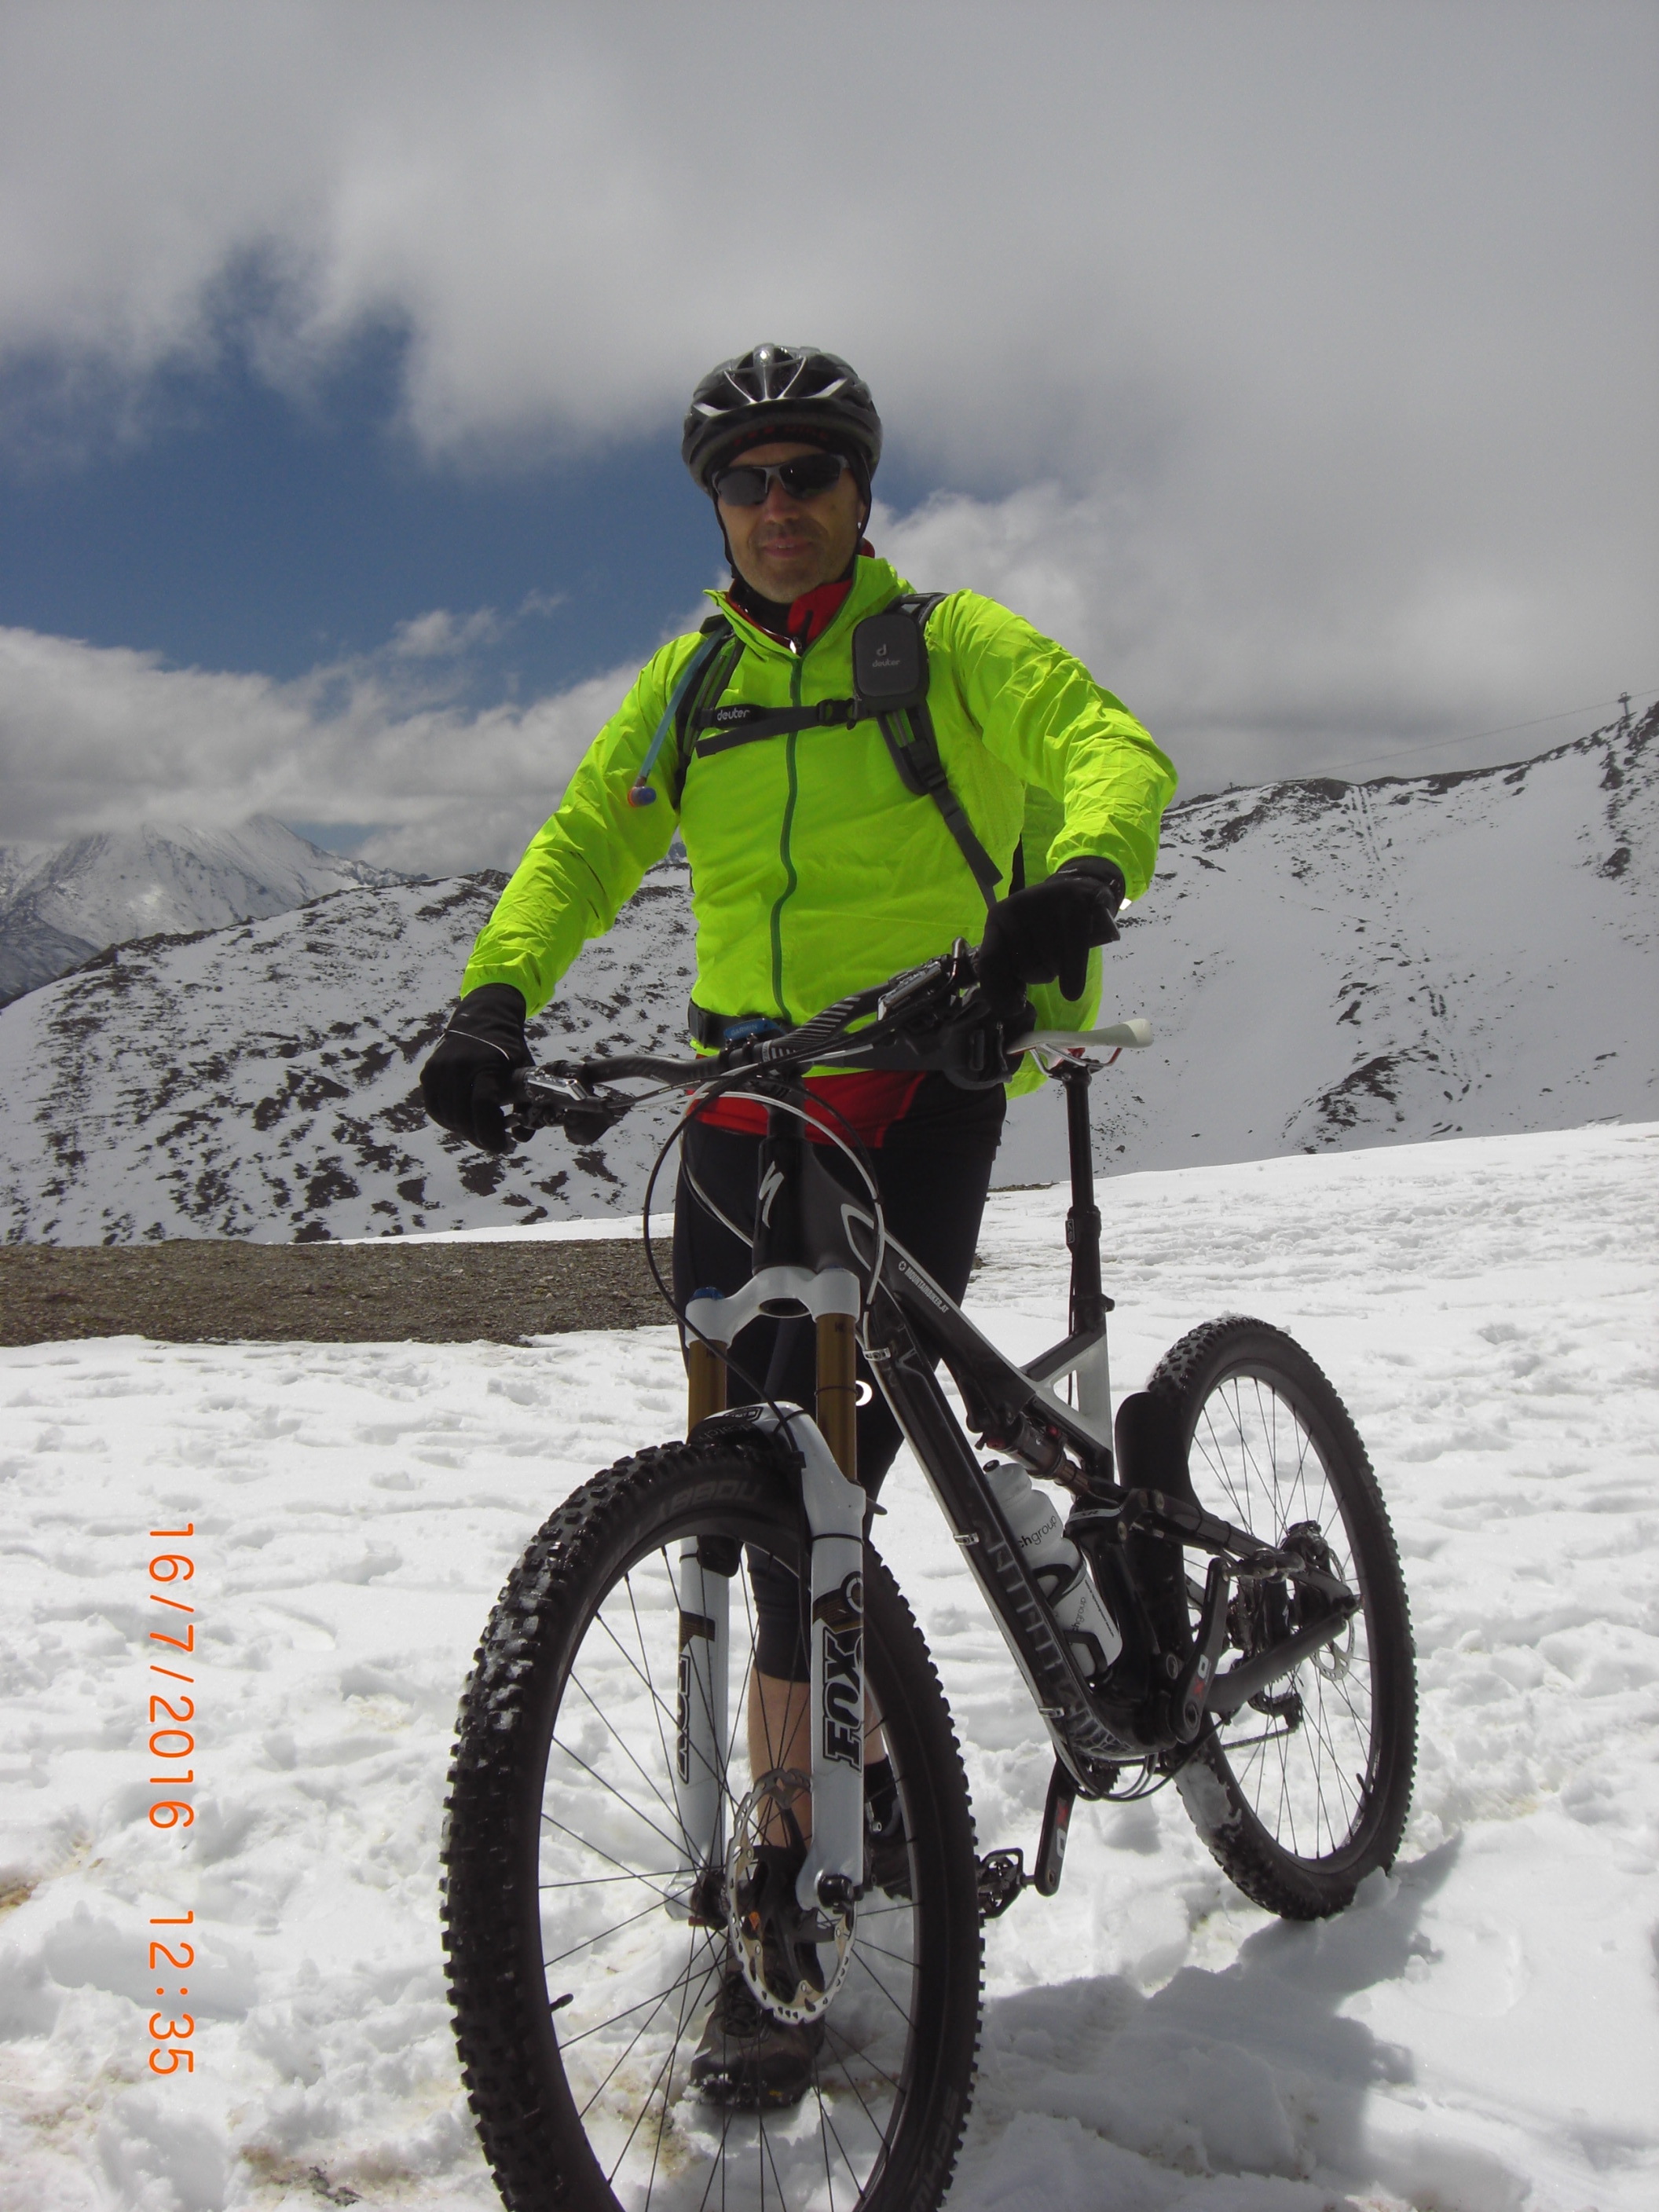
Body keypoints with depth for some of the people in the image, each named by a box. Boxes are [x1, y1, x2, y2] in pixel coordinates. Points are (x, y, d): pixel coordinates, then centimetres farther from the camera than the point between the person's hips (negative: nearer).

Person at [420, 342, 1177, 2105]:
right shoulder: (686, 681, 15)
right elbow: (581, 848, 13)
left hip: (920, 1090, -5)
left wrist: (1081, 874, -33)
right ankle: (866, 1792, 29)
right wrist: (493, 997, -5)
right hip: (747, 1101, 5)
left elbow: (1113, 752, -10)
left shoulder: (955, 645, 3)